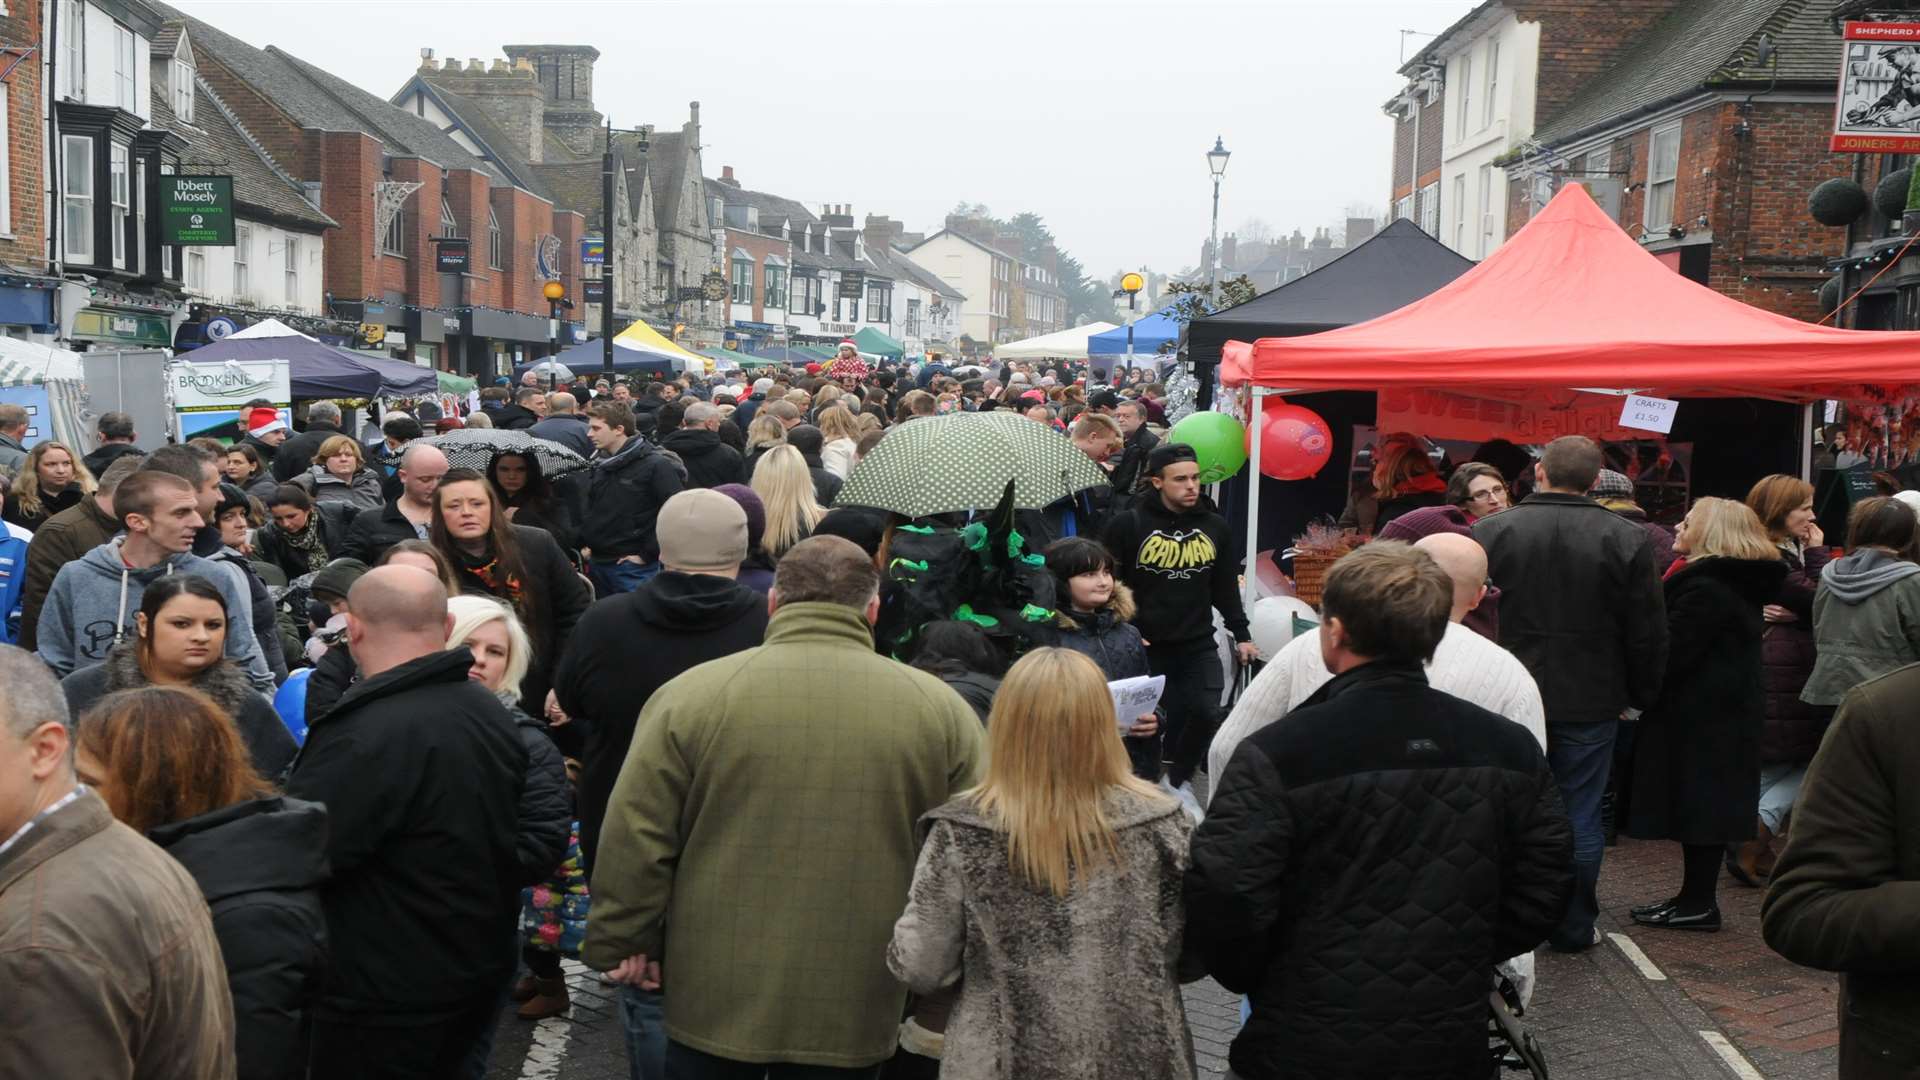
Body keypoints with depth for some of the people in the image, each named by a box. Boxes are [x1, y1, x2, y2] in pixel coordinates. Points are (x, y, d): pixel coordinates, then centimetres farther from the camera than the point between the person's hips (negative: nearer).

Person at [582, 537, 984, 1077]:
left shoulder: (691, 694, -7)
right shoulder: (941, 709, -2)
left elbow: (635, 842, -6)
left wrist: (624, 943, 7)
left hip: (713, 1000, -1)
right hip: (854, 1013, 1)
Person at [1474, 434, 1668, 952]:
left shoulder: (1489, 532, -5)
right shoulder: (1626, 539, -5)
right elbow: (1649, 632, 0)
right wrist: (1641, 695, 12)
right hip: (1591, 702, 0)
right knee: (1580, 817, 7)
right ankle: (1574, 928, 15)